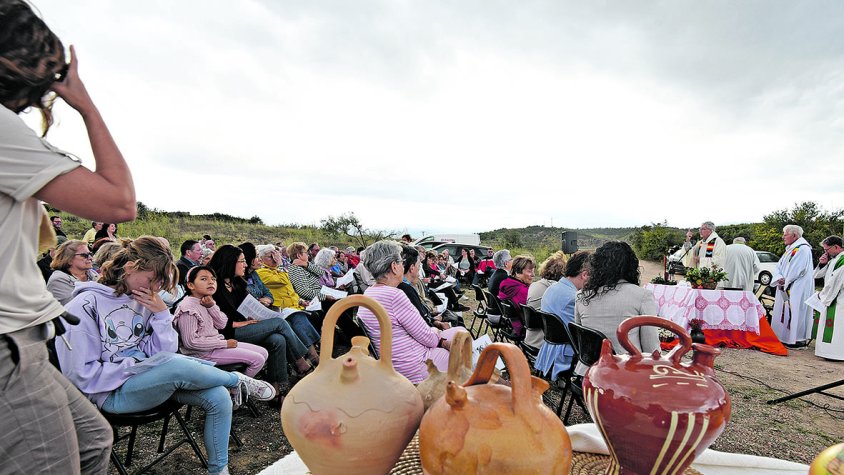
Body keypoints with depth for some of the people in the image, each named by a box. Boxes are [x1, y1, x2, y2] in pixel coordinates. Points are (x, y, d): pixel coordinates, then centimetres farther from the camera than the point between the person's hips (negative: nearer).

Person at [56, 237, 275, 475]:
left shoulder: (146, 301, 5)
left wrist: (162, 314, -11)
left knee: (218, 397, -15)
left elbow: (161, 353, 0)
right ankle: (237, 380, -8)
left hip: (151, 380, 6)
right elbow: (81, 375, -15)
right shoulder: (86, 306, -11)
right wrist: (137, 366, -16)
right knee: (172, 364, -36)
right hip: (113, 393, -6)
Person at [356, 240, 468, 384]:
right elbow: (427, 337, -17)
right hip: (414, 370, -9)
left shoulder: (368, 293, 4)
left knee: (460, 330, 19)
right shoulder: (395, 295, -25)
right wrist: (437, 335, 5)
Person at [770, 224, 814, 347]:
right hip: (785, 288, 9)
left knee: (795, 312, -7)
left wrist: (785, 281, -9)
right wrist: (779, 278, -6)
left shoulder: (803, 249, -12)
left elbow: (797, 269, -19)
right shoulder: (789, 249, 16)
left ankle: (799, 340, 0)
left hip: (798, 288, -9)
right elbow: (779, 266, 12)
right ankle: (783, 337, 18)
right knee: (783, 311, 11)